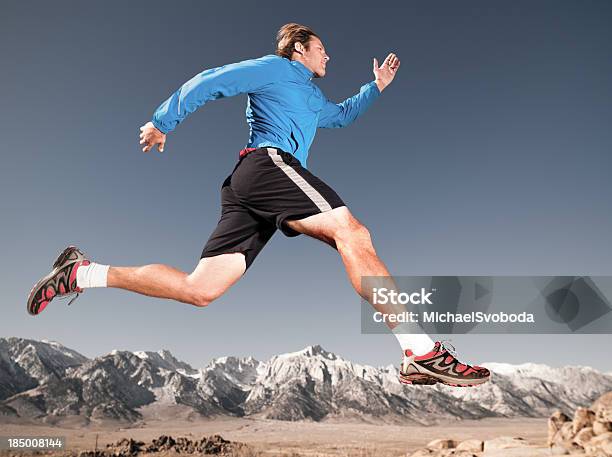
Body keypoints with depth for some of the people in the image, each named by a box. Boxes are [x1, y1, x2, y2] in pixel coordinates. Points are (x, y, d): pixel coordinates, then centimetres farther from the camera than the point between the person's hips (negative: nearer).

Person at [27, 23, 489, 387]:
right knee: (352, 231, -22)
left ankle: (83, 273, 6)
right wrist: (164, 122, 6)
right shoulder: (275, 68, 13)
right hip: (268, 161, -9)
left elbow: (342, 115, 55)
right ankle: (421, 353, -28)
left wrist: (376, 87, 46)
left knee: (198, 289, -2)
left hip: (246, 190, 9)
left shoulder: (312, 97, 38)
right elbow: (208, 82, 8)